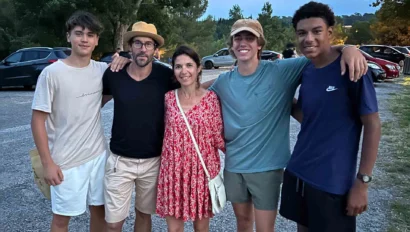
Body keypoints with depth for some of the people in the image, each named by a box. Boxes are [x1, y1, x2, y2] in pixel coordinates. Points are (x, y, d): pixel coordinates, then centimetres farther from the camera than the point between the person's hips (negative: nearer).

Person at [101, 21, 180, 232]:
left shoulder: (165, 76, -10)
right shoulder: (113, 74, -8)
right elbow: (98, 102, 11)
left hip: (153, 161, 1)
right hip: (120, 160, 0)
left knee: (144, 213, 20)